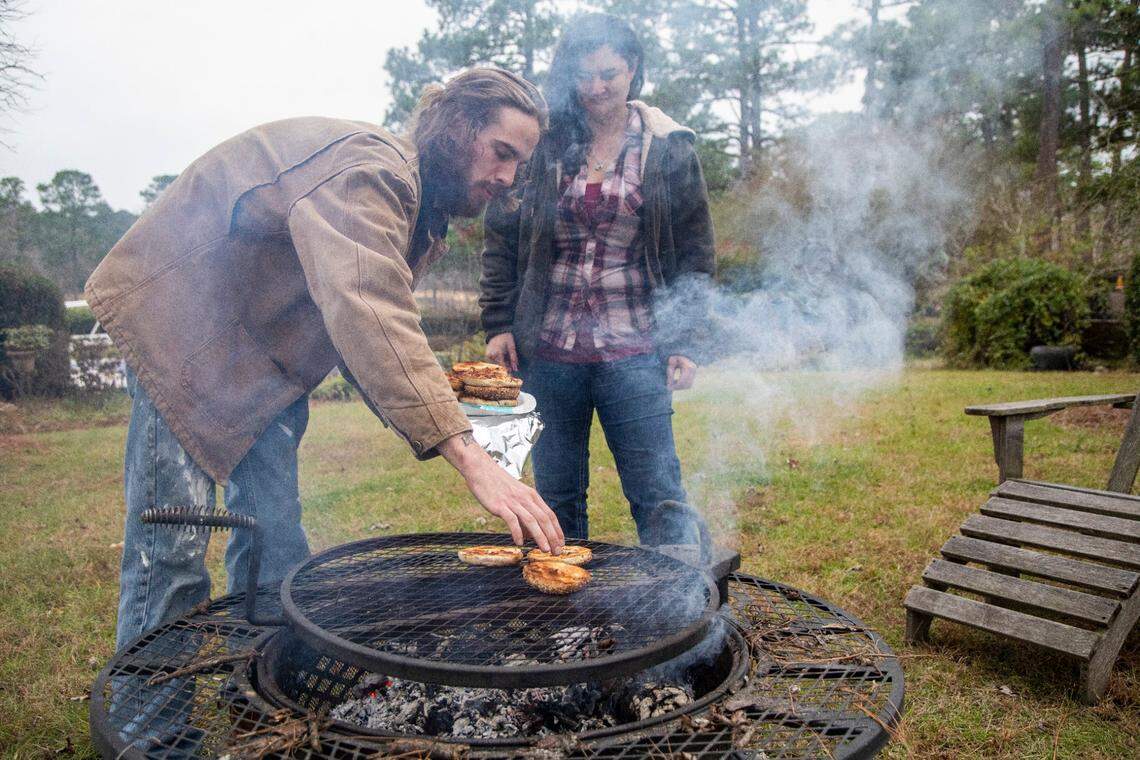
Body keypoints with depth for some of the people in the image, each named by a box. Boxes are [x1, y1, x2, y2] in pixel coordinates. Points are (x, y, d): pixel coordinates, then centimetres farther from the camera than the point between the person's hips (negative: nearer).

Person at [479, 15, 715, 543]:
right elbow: (501, 239, 9)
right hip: (547, 354, 2)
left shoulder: (668, 149, 4)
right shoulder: (542, 142, 6)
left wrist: (684, 344, -2)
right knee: (556, 499, 11)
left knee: (658, 498, -1)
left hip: (634, 356, -1)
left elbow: (694, 256, 6)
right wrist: (498, 324, 1)